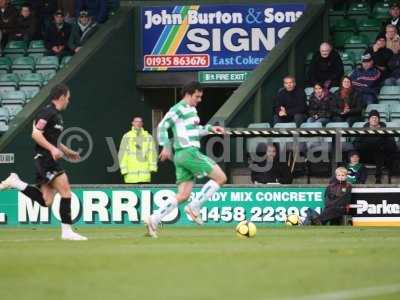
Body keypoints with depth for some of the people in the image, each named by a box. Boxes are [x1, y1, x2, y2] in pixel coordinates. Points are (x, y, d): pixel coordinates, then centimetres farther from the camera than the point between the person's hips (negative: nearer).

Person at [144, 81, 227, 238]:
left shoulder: (191, 109, 21)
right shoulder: (179, 109, -7)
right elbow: (162, 126, -13)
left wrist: (210, 128, 25)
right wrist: (166, 146, -21)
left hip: (181, 156, 10)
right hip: (189, 152, -10)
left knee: (183, 195, 6)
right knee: (220, 177, -9)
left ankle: (154, 220, 0)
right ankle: (194, 207, -9)